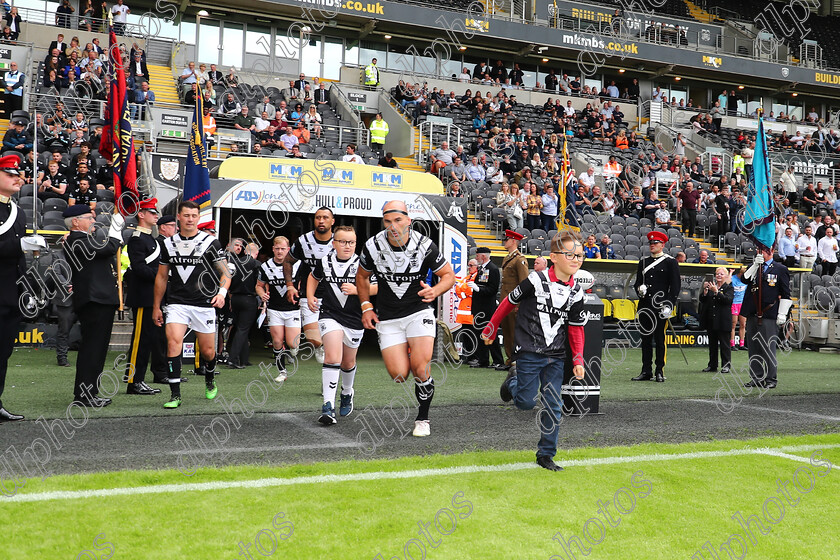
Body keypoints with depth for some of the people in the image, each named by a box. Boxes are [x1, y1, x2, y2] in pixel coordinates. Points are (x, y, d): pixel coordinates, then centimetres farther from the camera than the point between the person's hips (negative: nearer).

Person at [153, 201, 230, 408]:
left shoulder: (210, 242, -1)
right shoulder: (169, 243, 8)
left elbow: (225, 272, -3)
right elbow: (162, 277, 16)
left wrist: (221, 292, -22)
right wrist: (156, 307, 15)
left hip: (204, 304, -1)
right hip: (176, 303, 1)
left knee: (207, 350, 7)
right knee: (173, 343, -17)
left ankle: (210, 381, 38)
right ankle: (175, 395, -11)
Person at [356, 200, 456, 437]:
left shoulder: (424, 245, -14)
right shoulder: (373, 246, -9)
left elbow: (448, 275, -2)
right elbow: (362, 276, 10)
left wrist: (435, 291, -22)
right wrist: (366, 307, 1)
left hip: (419, 311, -1)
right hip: (387, 318, 1)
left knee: (420, 369, -15)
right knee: (399, 375, -8)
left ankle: (423, 419, 8)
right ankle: (405, 352, 29)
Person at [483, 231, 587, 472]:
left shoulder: (576, 293, 2)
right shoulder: (536, 281, -11)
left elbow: (576, 329, 10)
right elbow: (509, 302, 1)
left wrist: (578, 360, 0)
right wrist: (491, 329, 9)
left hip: (556, 357, 4)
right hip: (529, 352, -4)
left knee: (553, 405, 2)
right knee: (526, 402, -1)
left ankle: (546, 455, 15)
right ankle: (513, 382, 33)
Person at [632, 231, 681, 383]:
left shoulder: (670, 262, 1)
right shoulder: (643, 262, 15)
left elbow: (675, 286, -3)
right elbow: (638, 282, 21)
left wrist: (669, 305, -12)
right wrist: (639, 288, -4)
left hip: (660, 307, -5)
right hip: (645, 307, 5)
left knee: (660, 340, 0)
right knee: (646, 339, 7)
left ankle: (660, 372, 7)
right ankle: (646, 371, 12)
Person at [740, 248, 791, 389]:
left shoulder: (780, 269, 2)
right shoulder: (753, 267, 16)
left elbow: (786, 295, 0)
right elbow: (744, 279, -3)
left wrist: (782, 314, -6)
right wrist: (755, 265, -9)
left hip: (769, 316, -5)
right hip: (752, 315, 5)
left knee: (769, 348, -3)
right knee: (753, 348, 8)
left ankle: (770, 379, 6)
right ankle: (756, 378, 16)